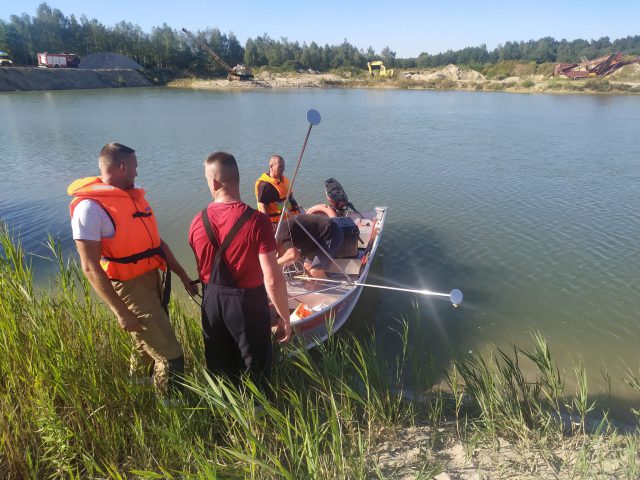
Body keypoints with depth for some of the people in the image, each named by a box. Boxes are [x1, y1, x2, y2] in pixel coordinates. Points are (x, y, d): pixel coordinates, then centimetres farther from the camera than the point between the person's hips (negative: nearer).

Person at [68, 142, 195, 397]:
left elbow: (156, 241, 13)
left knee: (149, 346, 25)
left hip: (152, 279, 8)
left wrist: (183, 275, 13)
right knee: (170, 355, -4)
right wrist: (121, 312, -20)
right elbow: (90, 268, -19)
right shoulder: (90, 206, -18)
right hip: (128, 287, -8)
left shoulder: (133, 196, 8)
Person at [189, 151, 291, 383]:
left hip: (212, 303, 5)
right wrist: (285, 318, -10)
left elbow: (202, 271, 5)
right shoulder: (257, 221, -21)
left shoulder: (197, 222, -7)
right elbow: (272, 279, -22)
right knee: (256, 373, 15)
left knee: (220, 373, 23)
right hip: (248, 303, -4)